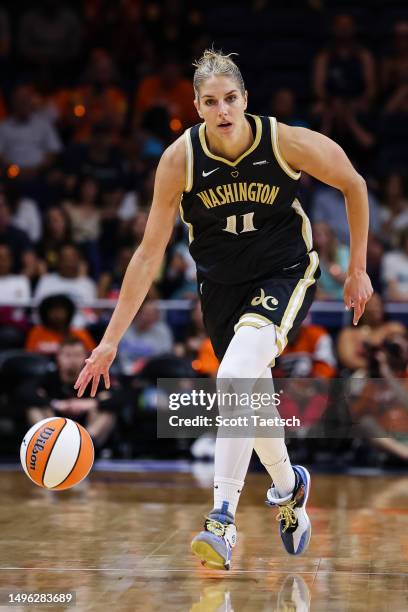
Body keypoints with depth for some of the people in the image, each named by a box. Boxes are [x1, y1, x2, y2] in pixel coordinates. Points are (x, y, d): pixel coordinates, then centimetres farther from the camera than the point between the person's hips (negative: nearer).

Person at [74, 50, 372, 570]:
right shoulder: (180, 159, -17)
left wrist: (357, 269, 3)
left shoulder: (288, 142, -21)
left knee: (237, 372, -30)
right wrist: (111, 340, -14)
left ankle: (224, 518, -31)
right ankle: (289, 486, 48)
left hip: (285, 274, -3)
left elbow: (353, 186, -2)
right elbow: (150, 252, -12)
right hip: (221, 283, 3)